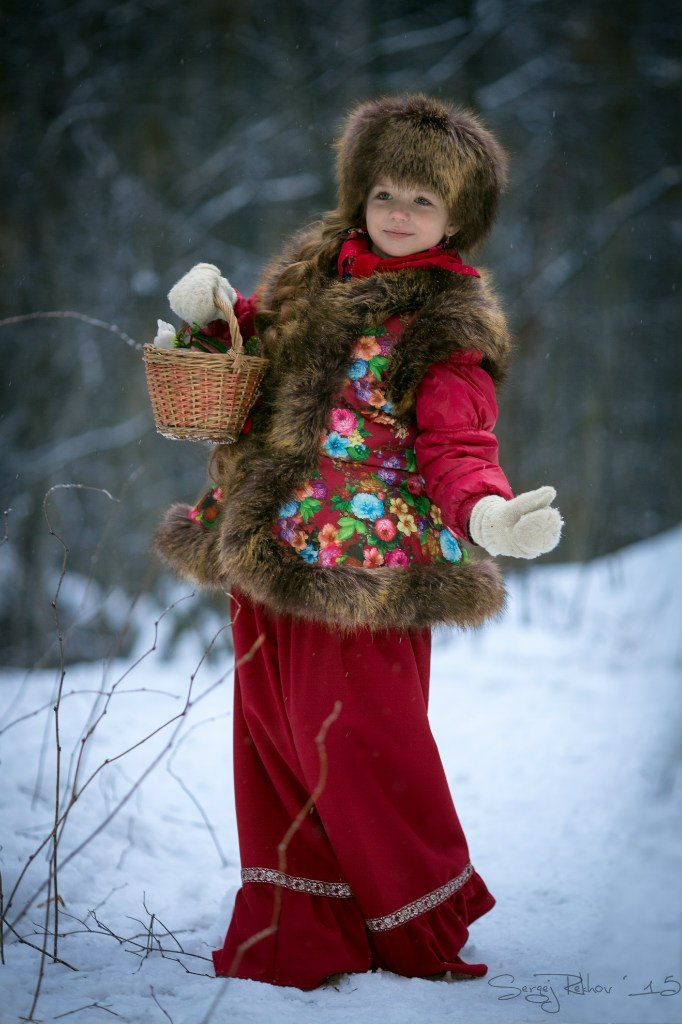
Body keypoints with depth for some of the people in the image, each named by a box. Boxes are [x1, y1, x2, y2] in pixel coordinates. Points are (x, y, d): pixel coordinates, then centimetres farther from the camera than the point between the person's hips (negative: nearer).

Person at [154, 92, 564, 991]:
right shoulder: (313, 273, 12)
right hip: (270, 560, 7)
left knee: (359, 743, -5)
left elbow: (457, 446, -16)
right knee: (275, 734, 13)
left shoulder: (449, 322, -7)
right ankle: (297, 932, 29)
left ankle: (424, 933, 15)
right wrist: (220, 315, 5)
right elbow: (261, 354, 27)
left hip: (366, 566, -7)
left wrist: (486, 513, -37)